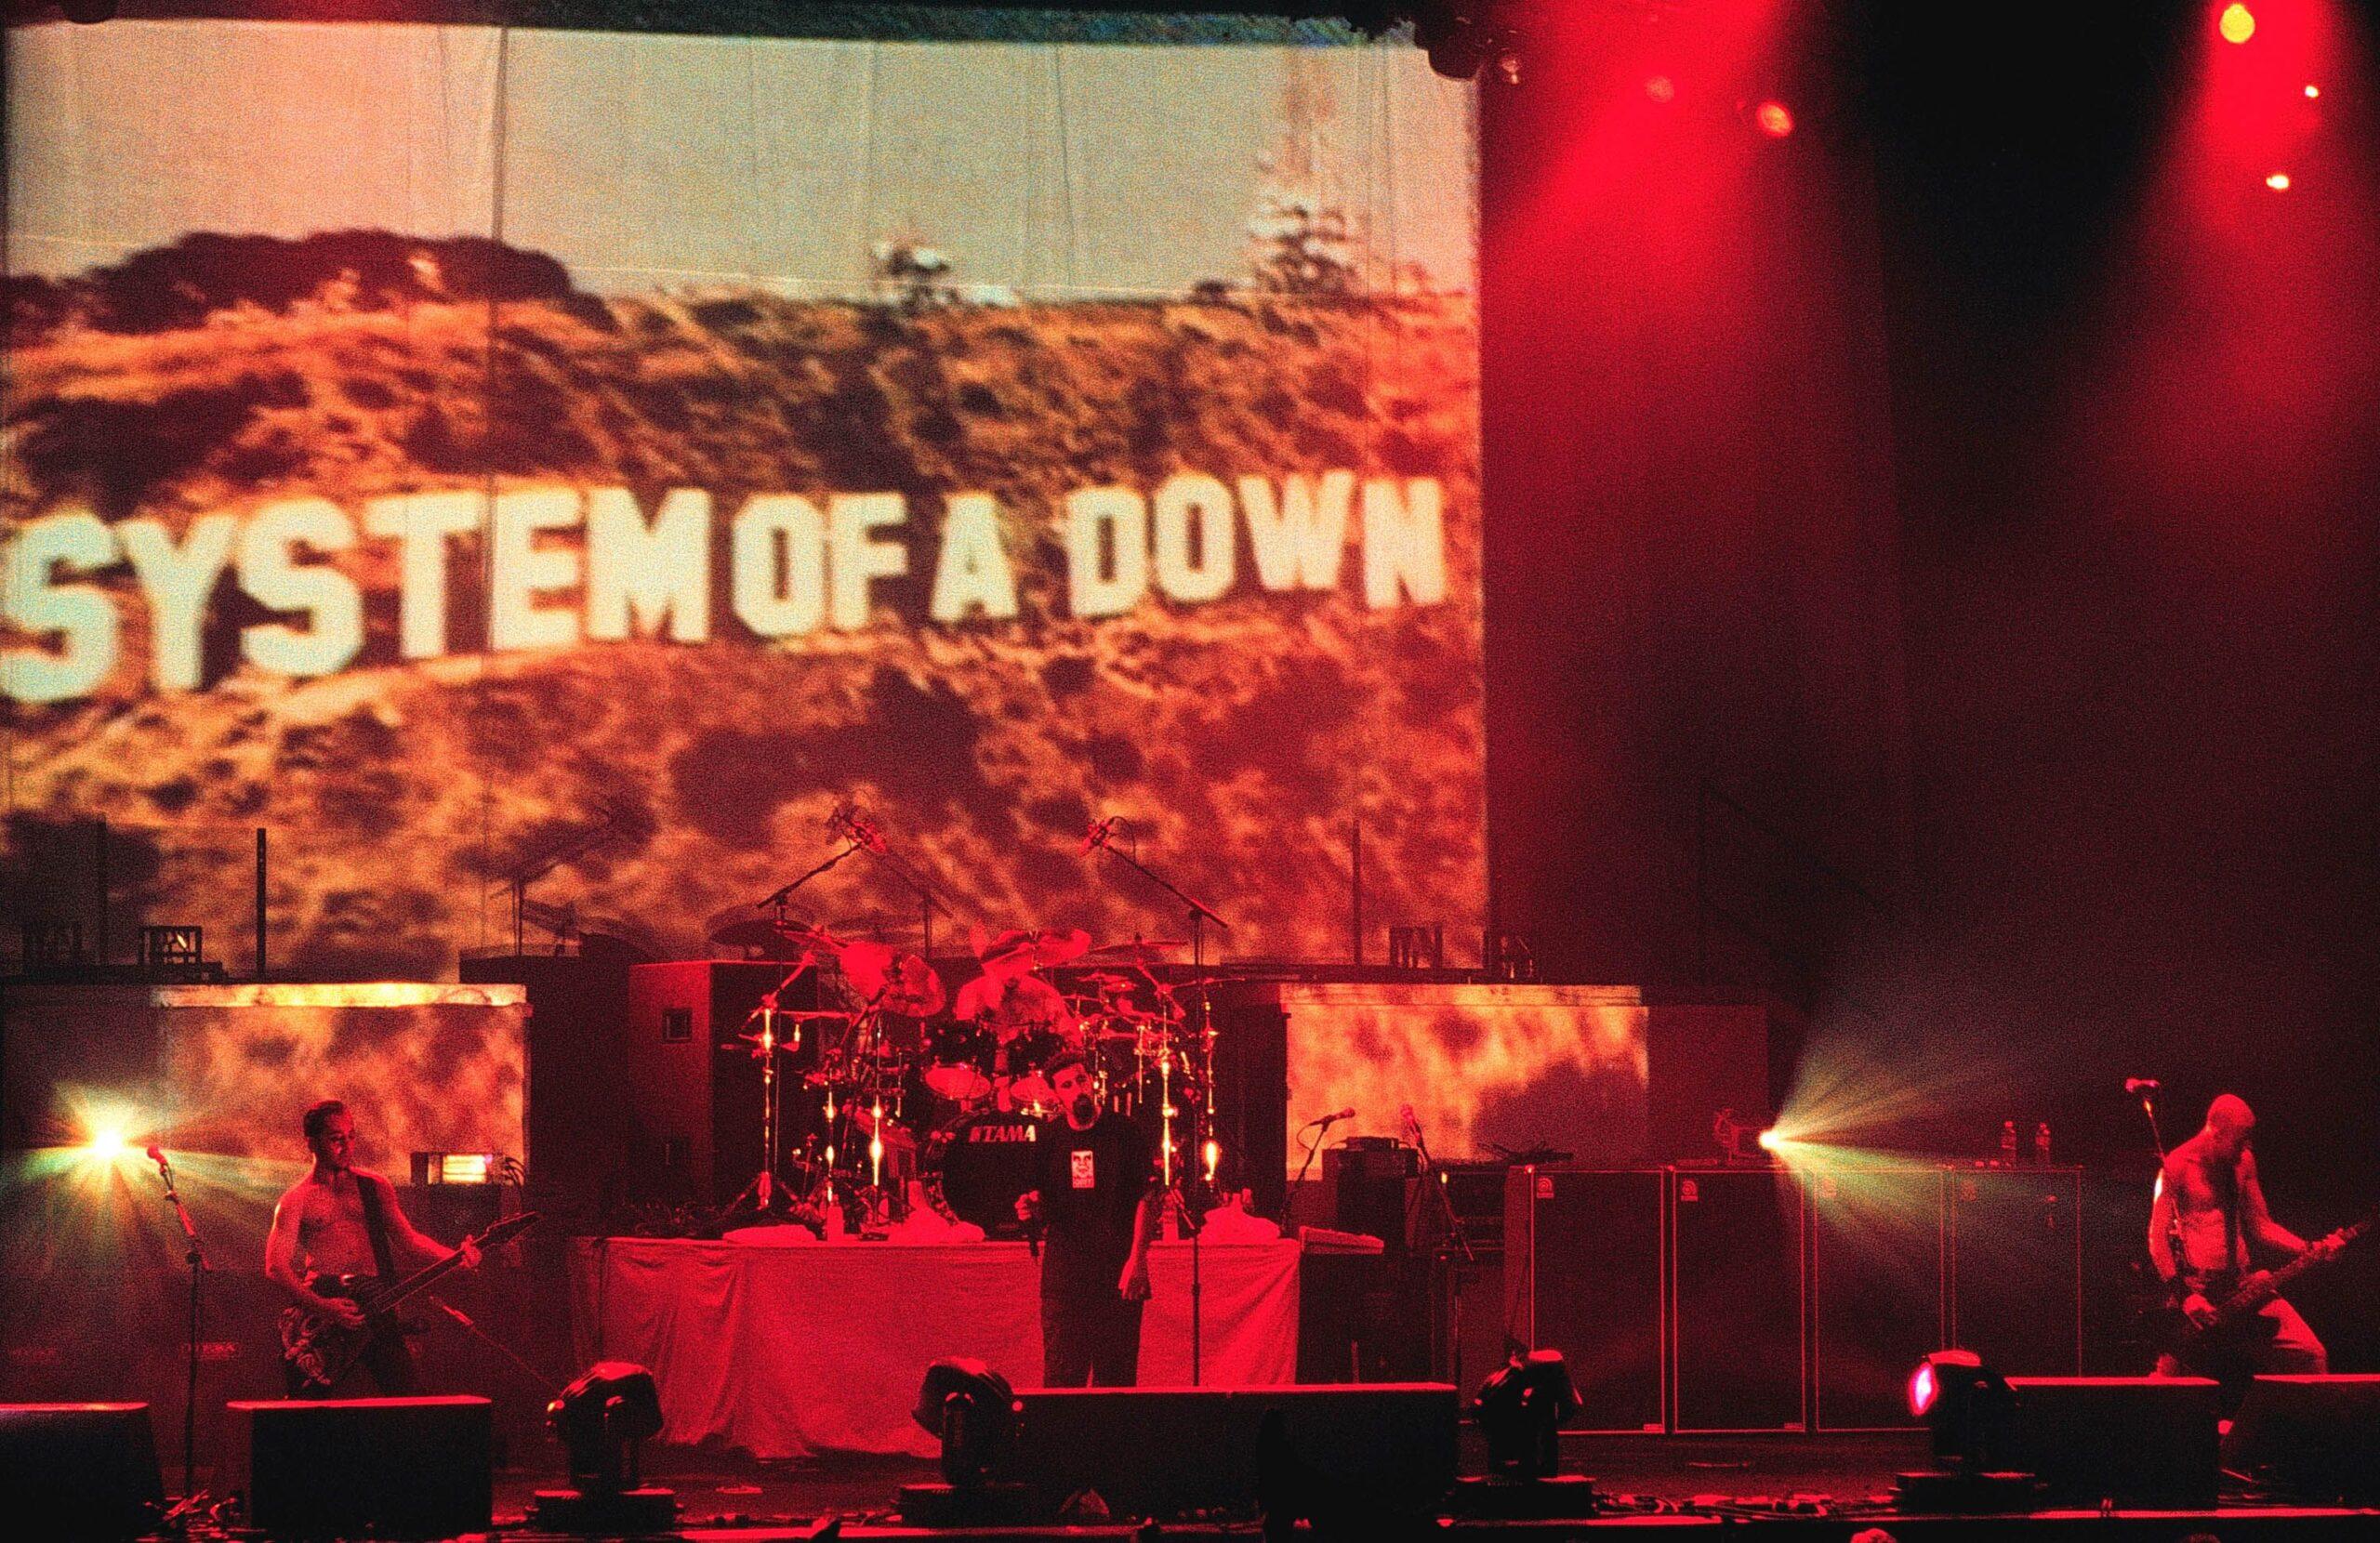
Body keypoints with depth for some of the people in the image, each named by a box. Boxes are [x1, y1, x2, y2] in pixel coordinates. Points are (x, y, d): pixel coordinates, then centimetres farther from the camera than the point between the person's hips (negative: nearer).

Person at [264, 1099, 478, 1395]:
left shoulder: (375, 1188, 15)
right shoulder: (297, 1201, 4)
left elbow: (408, 1239, 13)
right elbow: (275, 1267, -4)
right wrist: (322, 1307, -20)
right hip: (320, 1315, -2)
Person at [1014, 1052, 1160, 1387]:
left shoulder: (1125, 1133, 2)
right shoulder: (1047, 1139, 10)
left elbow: (1146, 1198, -1)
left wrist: (1137, 1258, -11)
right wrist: (1030, 1208, -7)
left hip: (1118, 1271, -2)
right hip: (1064, 1272, 2)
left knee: (1116, 1373, -1)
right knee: (1062, 1374, -5)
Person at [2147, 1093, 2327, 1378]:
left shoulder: (2243, 1162, 10)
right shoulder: (2178, 1166, -7)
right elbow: (2158, 1236, -9)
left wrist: (2310, 1249, 2)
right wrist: (2184, 1296, -17)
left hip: (2241, 1288, 5)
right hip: (2194, 1287, -5)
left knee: (2311, 1355, -7)